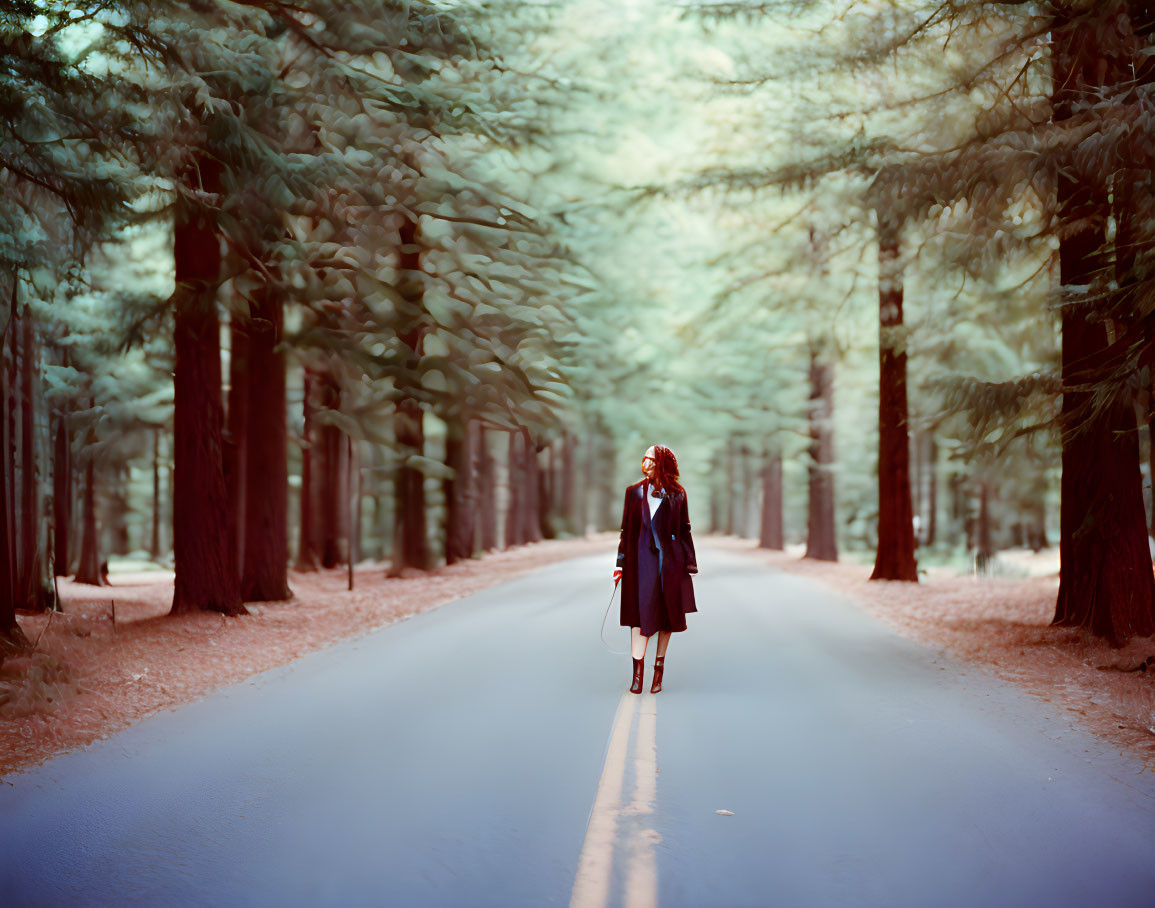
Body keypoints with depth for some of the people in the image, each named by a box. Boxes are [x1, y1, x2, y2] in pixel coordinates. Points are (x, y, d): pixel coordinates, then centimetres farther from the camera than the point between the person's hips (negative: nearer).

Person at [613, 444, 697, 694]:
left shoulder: (677, 495, 6)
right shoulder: (634, 492, 9)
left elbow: (685, 531, 7)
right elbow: (626, 530, 10)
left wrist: (690, 564, 3)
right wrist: (620, 564, 5)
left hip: (669, 561, 0)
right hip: (641, 560, 0)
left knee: (666, 614, 5)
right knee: (640, 612, -9)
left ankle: (659, 669, 15)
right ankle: (638, 672, -10)